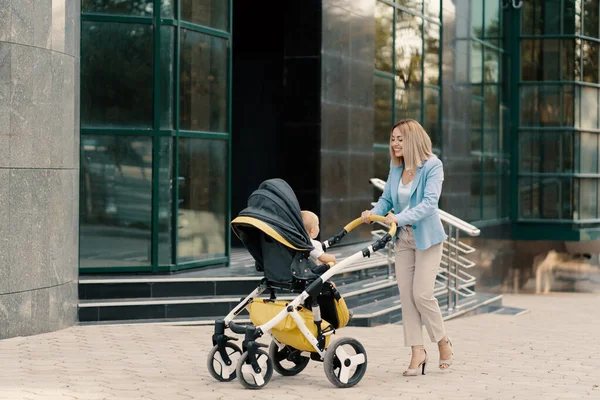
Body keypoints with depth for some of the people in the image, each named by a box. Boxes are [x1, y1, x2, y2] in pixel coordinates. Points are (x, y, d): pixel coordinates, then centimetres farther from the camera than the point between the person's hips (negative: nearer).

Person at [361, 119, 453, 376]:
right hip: (403, 238, 6)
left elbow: (430, 202, -25)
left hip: (426, 237, -6)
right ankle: (418, 352, 8)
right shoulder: (396, 167, 3)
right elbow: (387, 198, 6)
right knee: (406, 295, 2)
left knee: (422, 294, -9)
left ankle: (443, 342, 15)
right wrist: (374, 212, -16)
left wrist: (401, 218, -36)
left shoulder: (432, 165, -16)